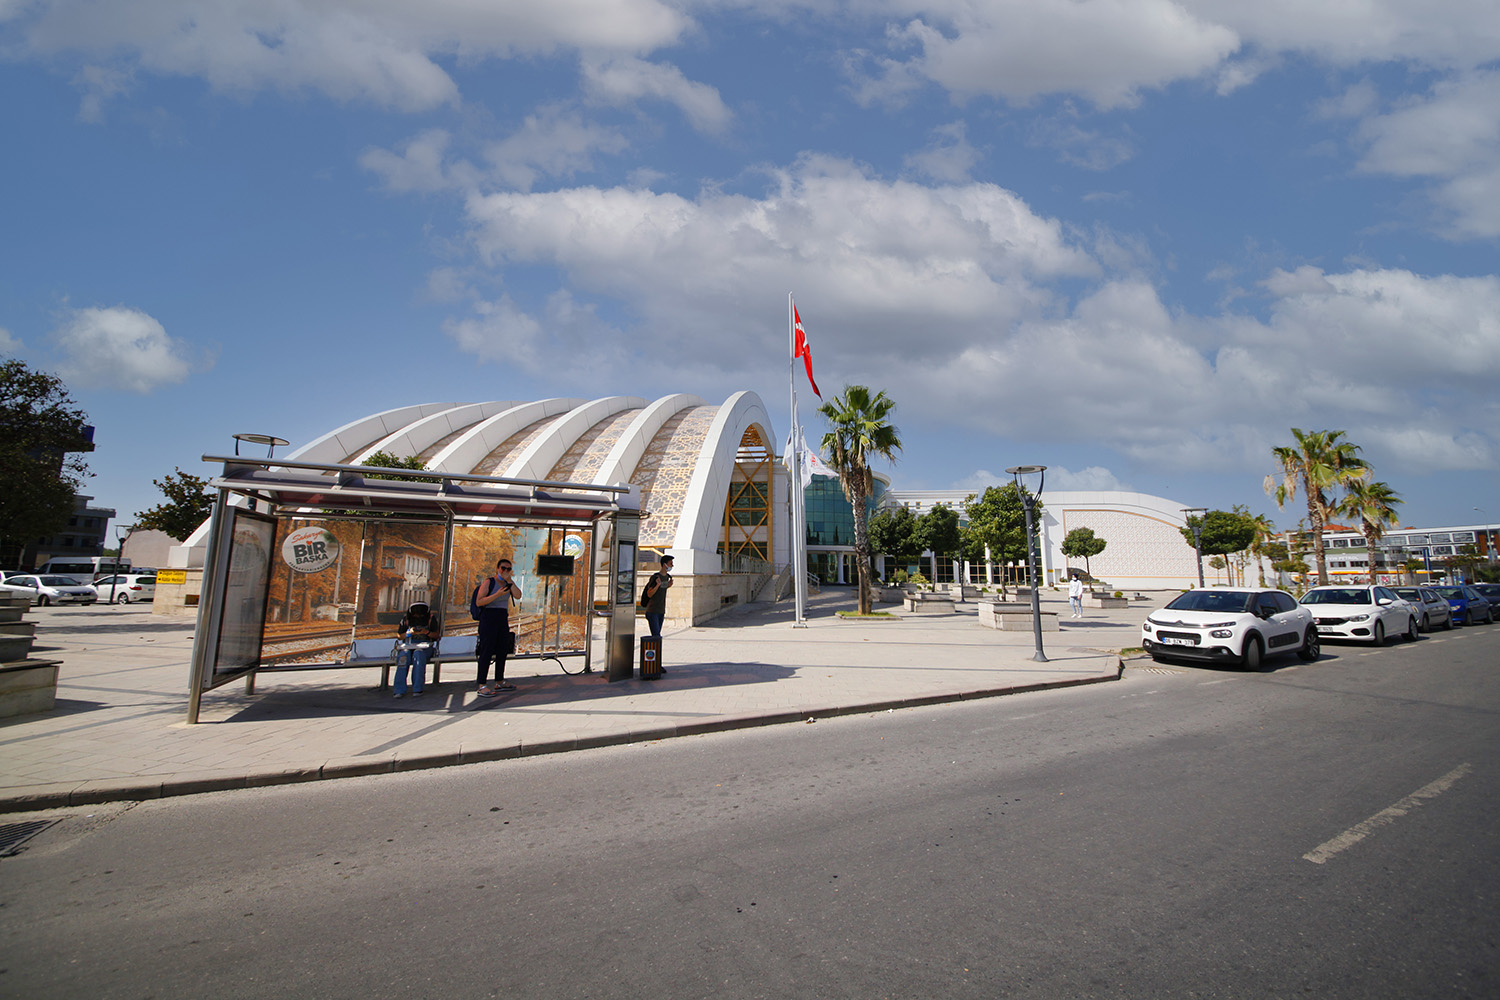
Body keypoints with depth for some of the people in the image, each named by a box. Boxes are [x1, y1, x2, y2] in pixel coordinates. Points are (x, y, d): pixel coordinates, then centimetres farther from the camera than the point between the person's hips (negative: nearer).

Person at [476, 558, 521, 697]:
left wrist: (510, 581, -11)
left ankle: (499, 683, 18)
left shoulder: (508, 584, 13)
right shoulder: (489, 582, -4)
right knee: (487, 651, -9)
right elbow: (479, 602, -12)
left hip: (503, 619, 7)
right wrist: (497, 594, -22)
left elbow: (518, 596, -4)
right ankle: (482, 685, -8)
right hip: (489, 619, -7)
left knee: (502, 651, 9)